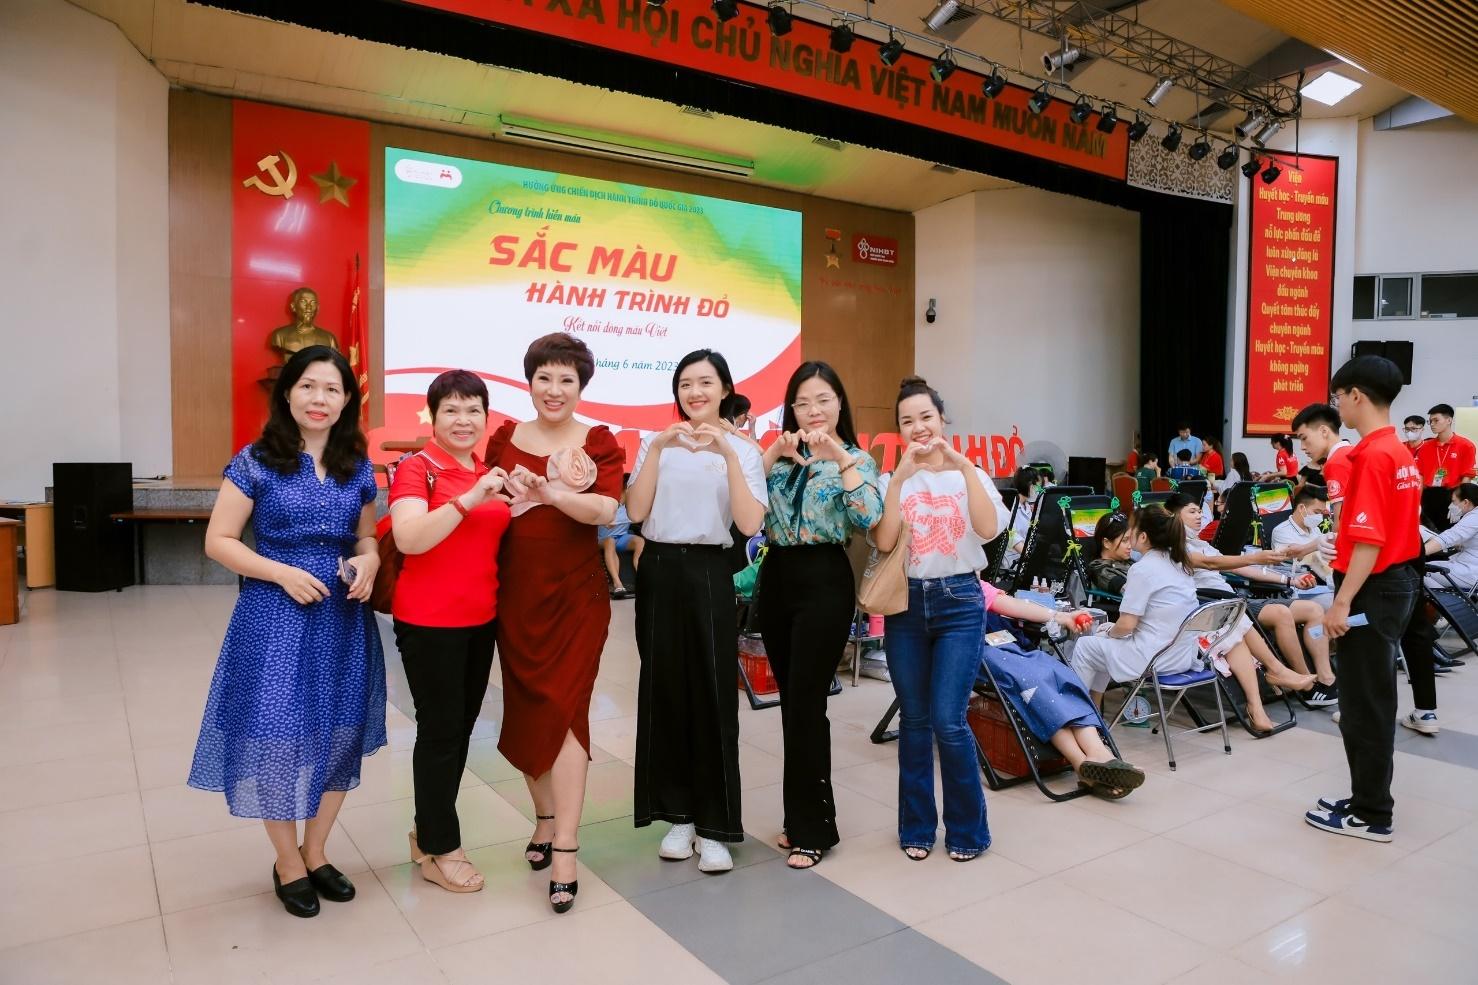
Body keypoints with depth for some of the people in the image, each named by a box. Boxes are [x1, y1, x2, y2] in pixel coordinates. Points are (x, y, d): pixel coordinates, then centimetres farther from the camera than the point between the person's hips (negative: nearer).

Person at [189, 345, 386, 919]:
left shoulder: (358, 468, 6)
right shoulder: (256, 462, -5)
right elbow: (218, 541, -4)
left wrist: (369, 561, -7)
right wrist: (283, 573, -17)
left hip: (343, 617, 4)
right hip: (275, 616, -4)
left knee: (338, 736, 10)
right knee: (278, 736, 1)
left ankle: (316, 853, 30)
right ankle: (287, 864, 23)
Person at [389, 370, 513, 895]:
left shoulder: (490, 472, 11)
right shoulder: (417, 467, -10)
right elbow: (408, 538, -24)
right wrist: (469, 498, -30)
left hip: (482, 618, 7)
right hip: (429, 621, -7)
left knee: (462, 727, 14)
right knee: (440, 730, 3)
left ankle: (429, 831, 32)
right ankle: (438, 849, 19)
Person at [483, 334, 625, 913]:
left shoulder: (599, 443, -2)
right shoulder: (504, 439, 6)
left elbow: (606, 509, -17)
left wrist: (549, 491, -31)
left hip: (575, 594, -3)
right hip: (515, 593, 3)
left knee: (563, 710, -6)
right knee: (525, 709, 11)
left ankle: (564, 849, 1)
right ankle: (545, 816, 32)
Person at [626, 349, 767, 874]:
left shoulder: (743, 450, 2)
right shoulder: (655, 442, 6)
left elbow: (749, 524, -12)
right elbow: (635, 511, -6)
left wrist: (728, 453, -20)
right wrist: (657, 449, -14)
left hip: (709, 575, -2)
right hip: (659, 573, 2)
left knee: (713, 695, -1)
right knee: (664, 692, 7)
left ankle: (715, 826, 11)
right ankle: (678, 813, 23)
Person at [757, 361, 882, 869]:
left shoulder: (855, 459, 0)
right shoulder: (780, 457, 11)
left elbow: (869, 518, -20)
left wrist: (841, 458, -21)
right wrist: (772, 454, -11)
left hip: (824, 582, -5)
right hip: (776, 579, 5)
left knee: (805, 702, -4)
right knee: (791, 700, 12)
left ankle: (812, 827, 12)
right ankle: (803, 817, 27)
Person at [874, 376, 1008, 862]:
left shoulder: (970, 476, 3)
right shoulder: (892, 482, 3)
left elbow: (989, 529, -16)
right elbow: (883, 542, -13)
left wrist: (965, 466, -21)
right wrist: (901, 476, -19)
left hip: (959, 603, -1)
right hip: (906, 604, 2)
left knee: (949, 721, -6)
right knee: (914, 721, 9)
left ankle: (967, 828, 15)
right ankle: (917, 826, 25)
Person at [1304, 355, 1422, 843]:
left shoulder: (1372, 455, -19)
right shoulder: (1402, 453, 11)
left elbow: (1370, 540, -23)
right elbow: (1392, 529, 16)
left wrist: (1342, 602, -21)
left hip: (1373, 590, -10)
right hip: (1398, 582, 10)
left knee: (1363, 704, 0)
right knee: (1373, 699, 16)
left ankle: (1370, 815, 10)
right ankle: (1369, 798, 26)